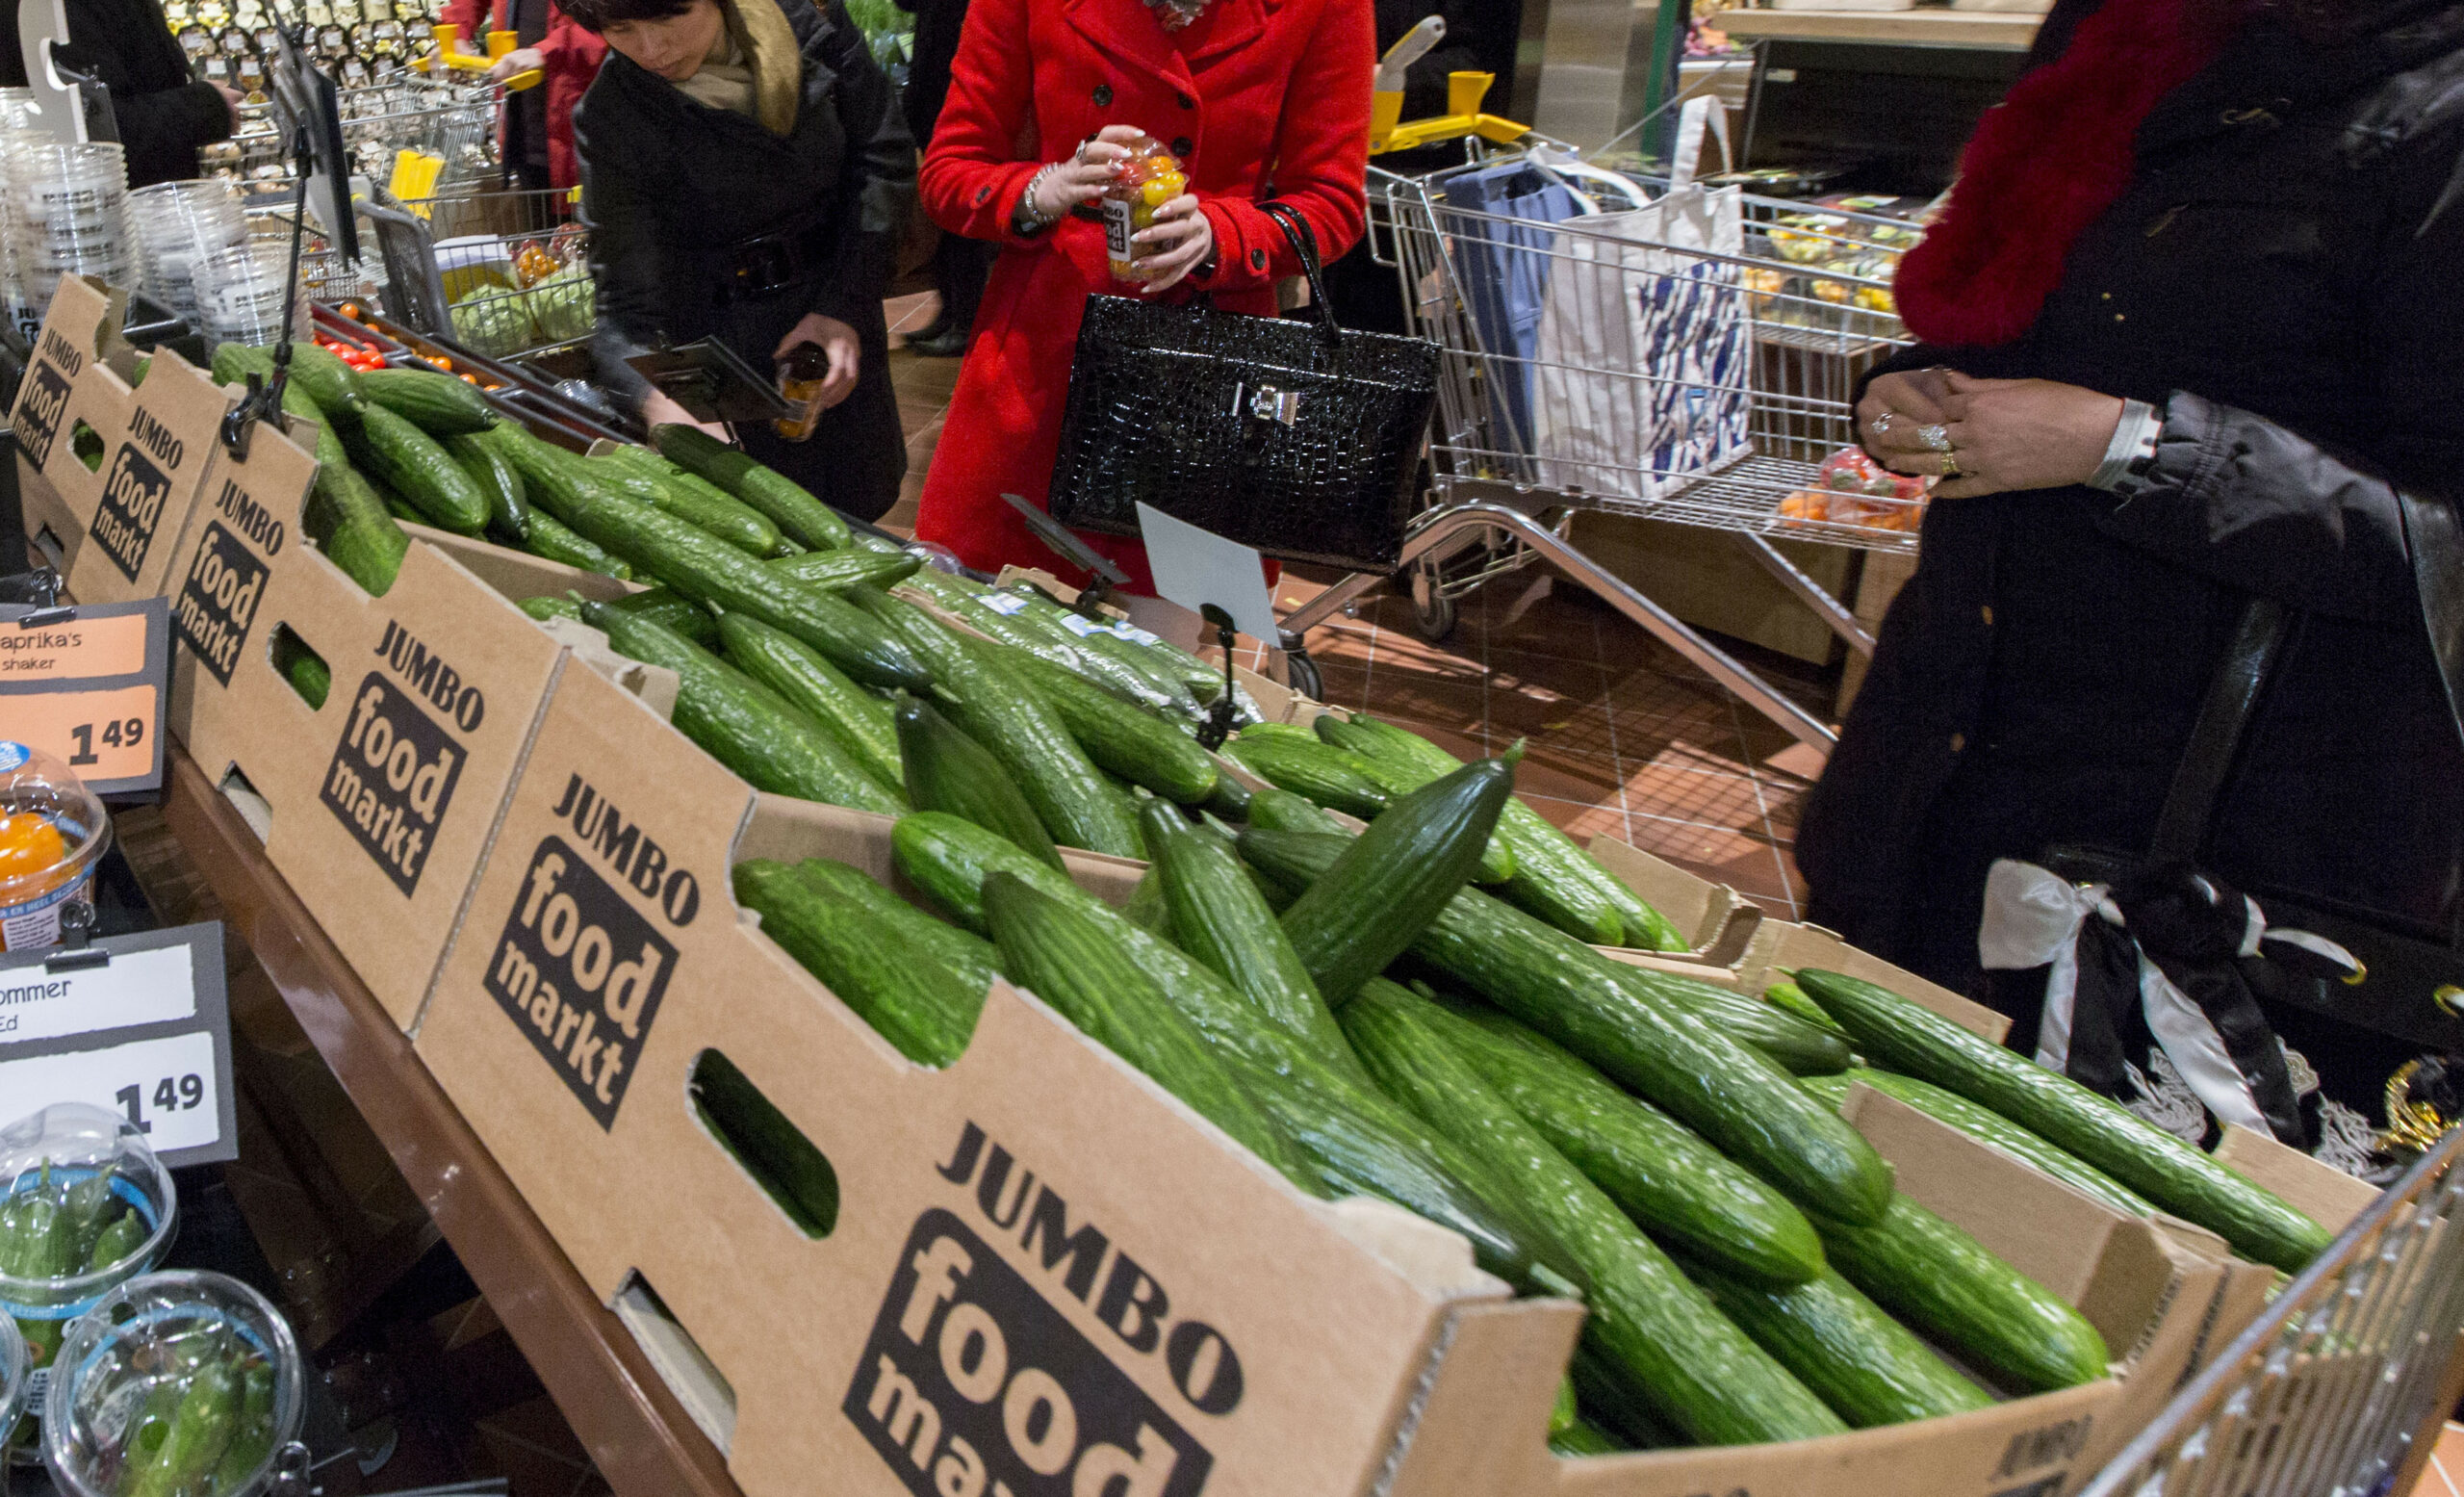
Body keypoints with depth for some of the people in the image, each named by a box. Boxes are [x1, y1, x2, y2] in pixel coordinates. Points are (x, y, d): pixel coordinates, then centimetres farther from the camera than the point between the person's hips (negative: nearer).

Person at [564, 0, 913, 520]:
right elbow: (626, 300, -20)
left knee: (859, 509, 14)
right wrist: (658, 398, -42)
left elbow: (883, 155, -3)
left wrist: (846, 305, -10)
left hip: (839, 315, 3)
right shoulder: (608, 120, -18)